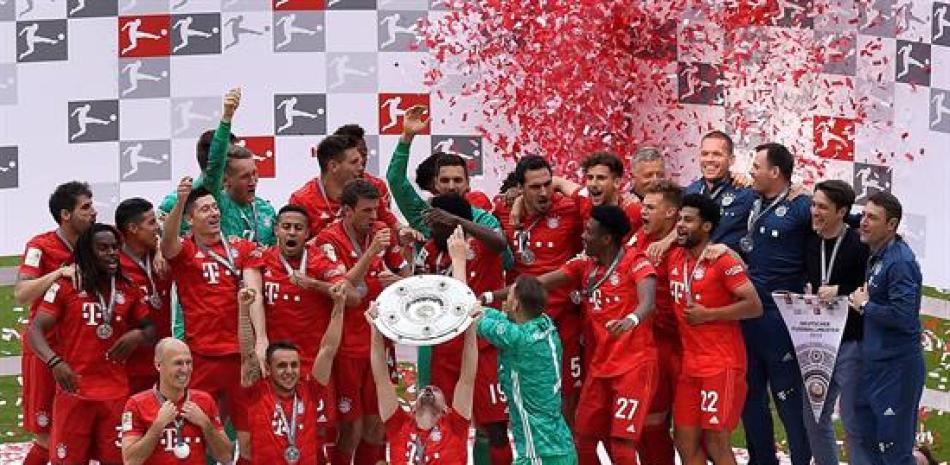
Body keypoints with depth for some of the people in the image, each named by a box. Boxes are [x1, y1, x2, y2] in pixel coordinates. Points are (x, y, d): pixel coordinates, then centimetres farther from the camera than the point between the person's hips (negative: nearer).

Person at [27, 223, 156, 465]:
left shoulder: (128, 290, 11)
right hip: (74, 390, -3)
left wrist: (138, 335, -6)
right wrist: (55, 362, -24)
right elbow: (35, 330, -6)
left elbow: (150, 328, 19)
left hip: (116, 392, 3)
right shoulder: (65, 287, -1)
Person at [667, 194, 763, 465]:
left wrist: (708, 315, -16)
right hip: (689, 364, 8)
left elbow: (754, 306, -17)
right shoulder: (674, 259, 10)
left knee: (716, 443, -8)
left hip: (722, 365, -8)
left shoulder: (723, 262, -12)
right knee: (686, 441, 7)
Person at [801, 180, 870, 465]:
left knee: (853, 421, -1)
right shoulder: (810, 243, 7)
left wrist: (840, 292, -22)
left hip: (850, 344, -7)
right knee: (814, 419, 14)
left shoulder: (859, 245, -11)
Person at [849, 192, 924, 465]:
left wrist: (865, 305, -13)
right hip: (876, 364, 10)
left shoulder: (900, 261, -18)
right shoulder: (876, 257, 10)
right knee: (868, 442, 16)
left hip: (897, 367, -10)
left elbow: (903, 316, -26)